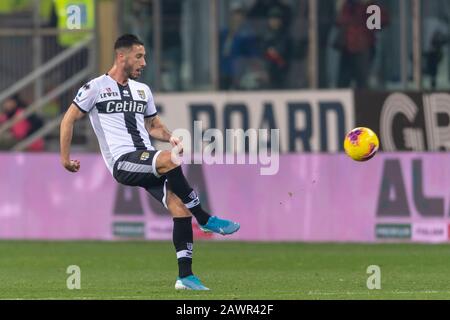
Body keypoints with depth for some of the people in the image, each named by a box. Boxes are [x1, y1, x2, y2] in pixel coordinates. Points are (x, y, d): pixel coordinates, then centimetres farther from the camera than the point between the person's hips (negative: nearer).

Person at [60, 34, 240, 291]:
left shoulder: (143, 90, 21)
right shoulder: (96, 87, 3)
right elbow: (69, 119, 7)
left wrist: (170, 137, 9)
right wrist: (65, 157, 4)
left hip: (147, 160, 7)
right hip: (122, 162, -7)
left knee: (181, 208, -11)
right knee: (170, 160, -34)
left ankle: (185, 276, -6)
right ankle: (206, 221, -23)